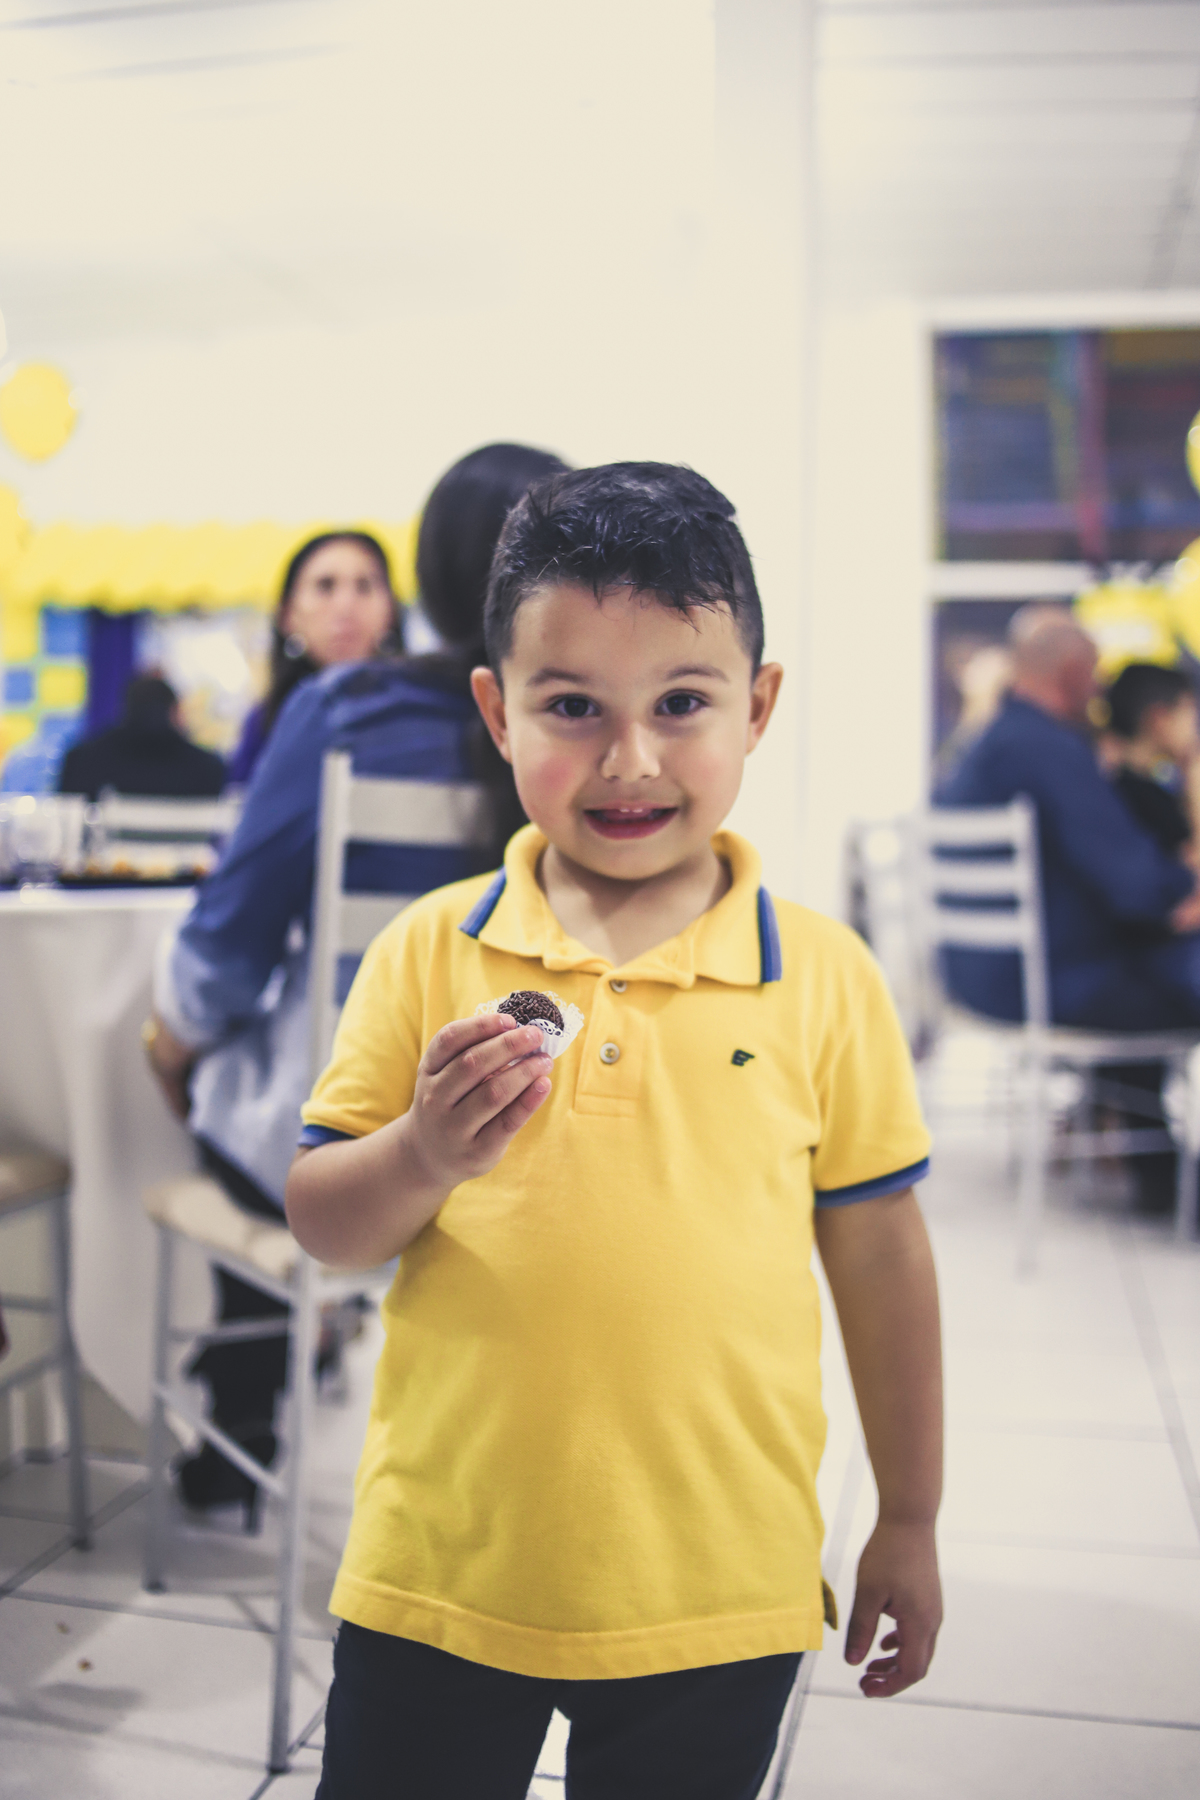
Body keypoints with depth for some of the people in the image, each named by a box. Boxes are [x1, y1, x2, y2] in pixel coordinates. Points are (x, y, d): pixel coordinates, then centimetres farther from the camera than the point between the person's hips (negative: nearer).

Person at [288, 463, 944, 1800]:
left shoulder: (824, 977, -6)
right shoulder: (427, 953, -4)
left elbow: (878, 1253, 2)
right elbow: (319, 1223, -2)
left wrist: (909, 1522, 8)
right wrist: (425, 1155, -23)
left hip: (717, 1595, 0)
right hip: (438, 1575, 1)